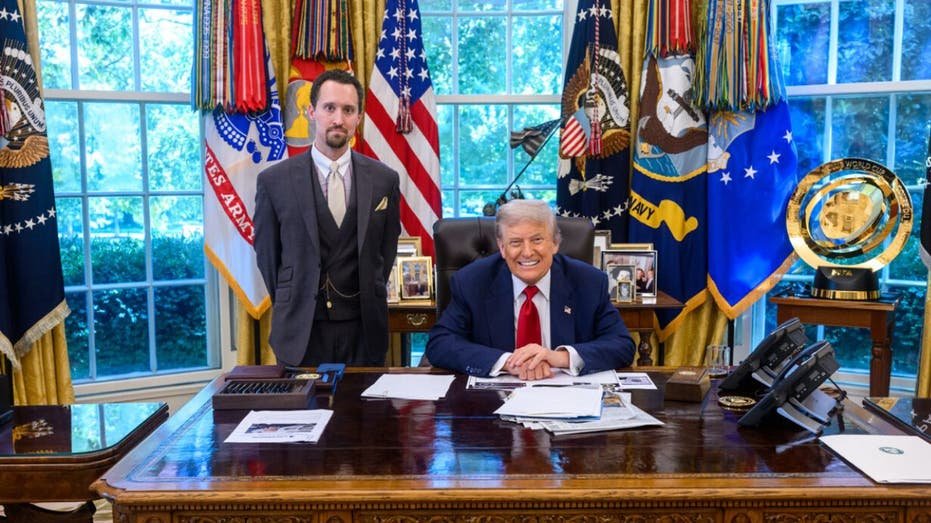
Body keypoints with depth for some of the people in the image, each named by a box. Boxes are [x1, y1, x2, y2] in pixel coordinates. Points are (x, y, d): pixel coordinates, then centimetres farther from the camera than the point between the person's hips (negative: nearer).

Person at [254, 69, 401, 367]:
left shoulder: (384, 179, 0)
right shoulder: (274, 181, -4)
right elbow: (267, 252, 6)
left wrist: (369, 298, 11)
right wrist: (291, 305, 11)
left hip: (364, 329, 1)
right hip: (300, 330, -1)